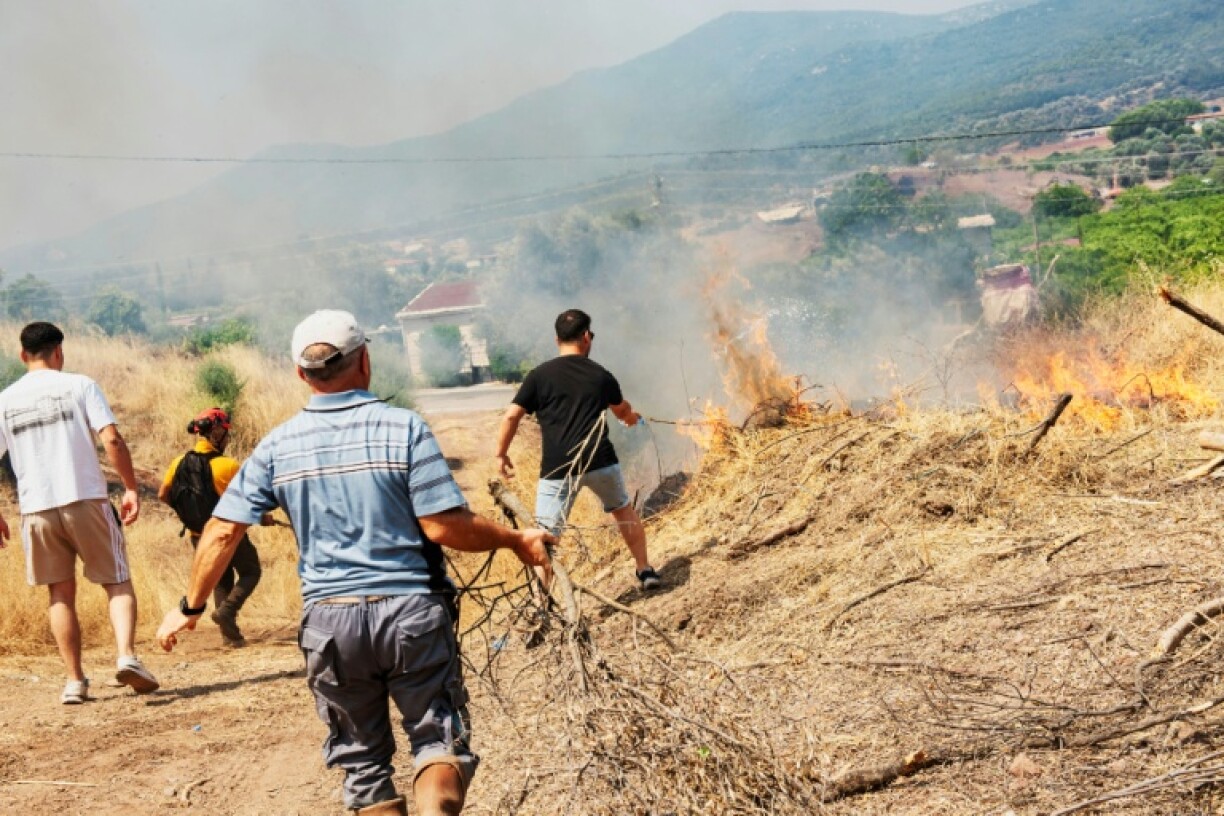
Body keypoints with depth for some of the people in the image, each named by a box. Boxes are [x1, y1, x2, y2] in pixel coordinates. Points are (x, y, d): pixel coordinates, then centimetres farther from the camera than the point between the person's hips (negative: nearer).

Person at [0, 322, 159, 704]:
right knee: (118, 582, 7)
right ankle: (127, 655, -13)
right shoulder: (79, 385, -1)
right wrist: (131, 488, -3)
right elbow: (112, 440, -11)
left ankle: (75, 680, 13)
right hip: (86, 500, -2)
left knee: (61, 594, 13)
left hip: (37, 509, 2)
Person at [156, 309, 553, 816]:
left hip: (329, 619, 3)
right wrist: (516, 541, 1)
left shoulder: (277, 446, 2)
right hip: (411, 610, -2)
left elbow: (222, 533, 2)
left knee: (362, 757, 16)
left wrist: (190, 607, 15)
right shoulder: (404, 428, -9)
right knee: (438, 736, 8)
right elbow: (444, 527, -13)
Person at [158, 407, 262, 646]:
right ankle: (226, 611, -8)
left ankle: (229, 633, 16)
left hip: (198, 536, 6)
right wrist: (263, 517, 2)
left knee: (221, 581, 20)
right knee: (251, 572, 15)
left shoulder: (180, 463, -5)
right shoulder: (227, 465, -21)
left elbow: (163, 494, 5)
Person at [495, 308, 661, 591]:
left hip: (558, 468, -3)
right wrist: (632, 416, 54)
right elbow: (621, 410, 30)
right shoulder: (600, 374, 10)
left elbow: (511, 416, -4)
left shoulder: (540, 375, 1)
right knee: (624, 510, 27)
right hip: (600, 461, 3)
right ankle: (645, 571, 34)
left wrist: (501, 454, 10)